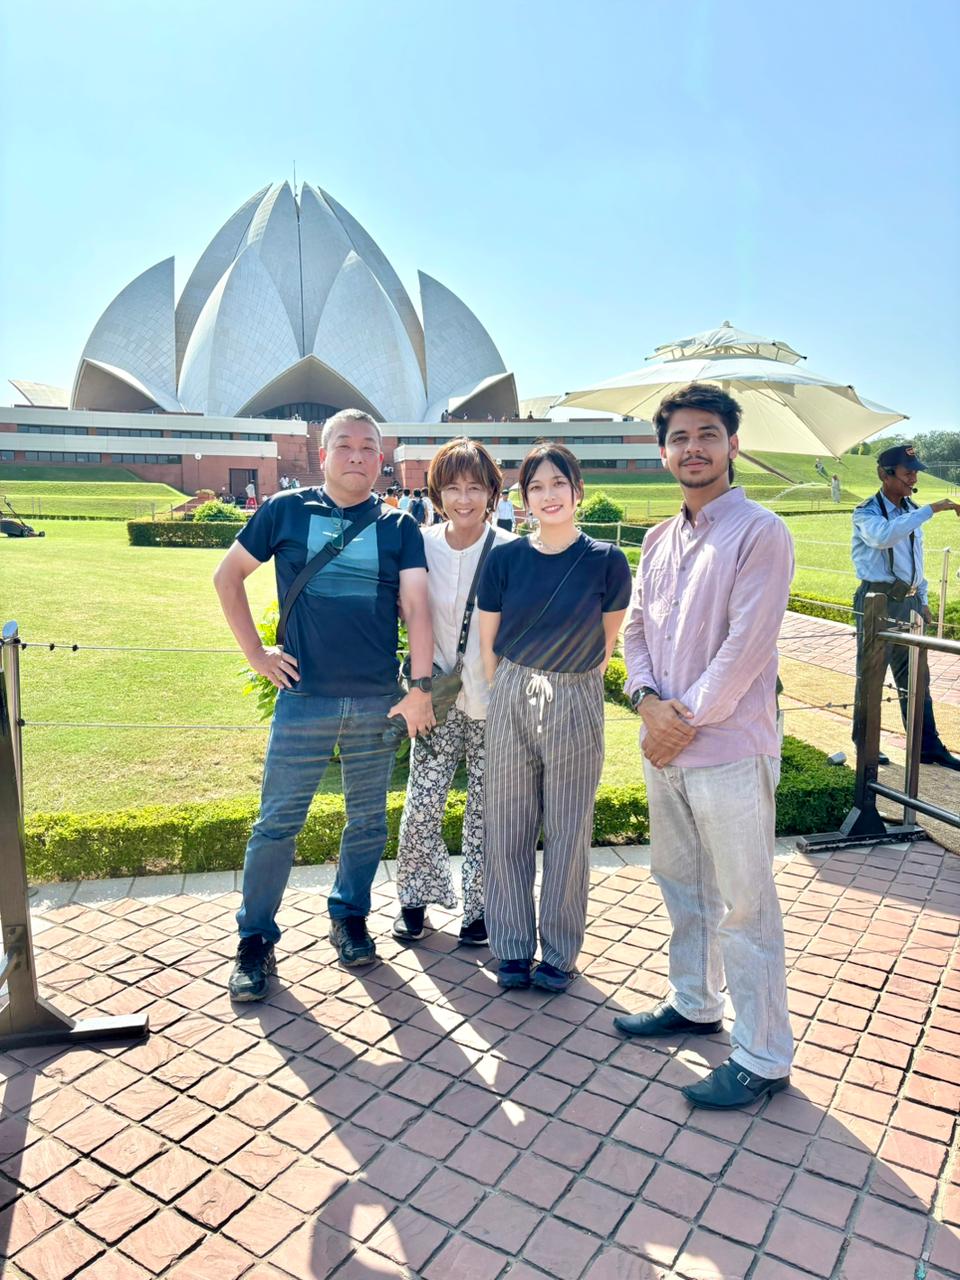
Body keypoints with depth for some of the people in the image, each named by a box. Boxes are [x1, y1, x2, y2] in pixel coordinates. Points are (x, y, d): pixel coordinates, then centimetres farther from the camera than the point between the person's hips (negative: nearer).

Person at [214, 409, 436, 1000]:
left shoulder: (399, 527, 5)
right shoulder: (286, 510, 4)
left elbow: (416, 606, -4)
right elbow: (227, 577, 11)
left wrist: (421, 687, -14)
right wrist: (256, 651, 3)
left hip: (378, 701, 2)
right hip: (304, 698, -1)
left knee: (368, 819, 13)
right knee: (278, 822, 2)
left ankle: (350, 916, 33)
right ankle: (256, 940, 18)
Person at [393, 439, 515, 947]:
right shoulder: (422, 546, -2)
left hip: (492, 700, -1)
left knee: (486, 809, 8)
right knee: (422, 804, 2)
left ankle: (479, 907, 26)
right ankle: (415, 899, 25)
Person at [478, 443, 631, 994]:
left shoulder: (606, 560, -6)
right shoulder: (505, 558, -2)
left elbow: (608, 638, 6)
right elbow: (487, 641, 5)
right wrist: (510, 692, 9)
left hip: (577, 705, -1)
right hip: (511, 698, 2)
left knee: (568, 833, 8)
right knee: (509, 828, 8)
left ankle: (560, 952, 25)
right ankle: (513, 948, 26)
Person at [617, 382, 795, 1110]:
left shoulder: (759, 533, -11)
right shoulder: (661, 540, 12)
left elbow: (745, 648, -17)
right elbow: (636, 629, 11)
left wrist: (687, 722, -13)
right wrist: (649, 700, -6)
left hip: (730, 753, -7)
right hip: (665, 749, 8)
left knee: (744, 907, 2)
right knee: (680, 886, 20)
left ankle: (764, 1061, 18)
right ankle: (694, 1005, 41)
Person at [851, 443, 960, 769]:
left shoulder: (910, 511, 13)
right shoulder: (867, 513, -10)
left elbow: (916, 558, 20)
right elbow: (883, 536, -33)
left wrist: (923, 600, 18)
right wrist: (930, 510, -34)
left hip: (908, 601, 7)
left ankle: (928, 748, 21)